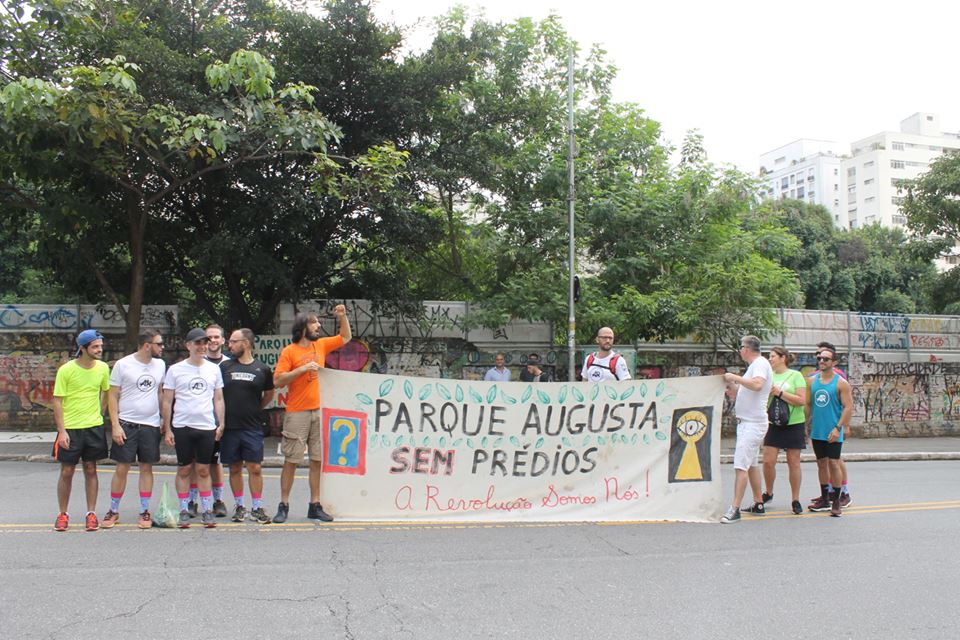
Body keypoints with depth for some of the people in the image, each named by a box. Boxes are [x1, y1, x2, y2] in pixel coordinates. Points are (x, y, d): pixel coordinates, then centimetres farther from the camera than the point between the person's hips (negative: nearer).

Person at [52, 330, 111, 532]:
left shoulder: (102, 368, -1)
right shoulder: (66, 370, -11)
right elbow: (57, 401, -9)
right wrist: (61, 431, -13)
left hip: (94, 427, 3)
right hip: (70, 429, -2)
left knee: (91, 470, 8)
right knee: (66, 472, 5)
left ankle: (91, 513, 15)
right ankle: (63, 514, 19)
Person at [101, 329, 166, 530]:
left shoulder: (160, 365, 6)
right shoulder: (123, 365, -6)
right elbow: (112, 396, -4)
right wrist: (115, 425, -10)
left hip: (151, 425, 3)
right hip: (126, 424, -3)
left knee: (147, 468, 7)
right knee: (121, 468, 2)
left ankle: (144, 512, 15)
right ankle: (113, 511, 15)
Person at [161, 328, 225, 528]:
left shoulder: (214, 369, 9)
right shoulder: (175, 370, 2)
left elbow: (218, 399, 12)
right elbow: (166, 401, 3)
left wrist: (220, 424, 3)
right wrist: (167, 429, -1)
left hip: (207, 427, 1)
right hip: (182, 427, -1)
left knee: (203, 470, 6)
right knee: (184, 469, 5)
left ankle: (206, 511, 12)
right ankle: (183, 511, 14)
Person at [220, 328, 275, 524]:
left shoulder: (262, 369, 2)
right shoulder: (224, 366, 4)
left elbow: (269, 394, 16)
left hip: (253, 427, -1)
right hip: (229, 426, 1)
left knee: (255, 467, -2)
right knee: (235, 468, 8)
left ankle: (257, 507, 7)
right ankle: (239, 506, 19)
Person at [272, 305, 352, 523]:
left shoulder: (321, 345, 11)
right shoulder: (289, 351, -5)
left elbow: (345, 337, 24)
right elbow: (277, 381, -11)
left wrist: (342, 317, 10)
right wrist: (302, 369, -17)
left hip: (319, 411, 5)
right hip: (297, 413, -5)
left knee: (318, 460, 6)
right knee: (291, 460, 0)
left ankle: (315, 506, 13)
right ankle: (283, 506, 8)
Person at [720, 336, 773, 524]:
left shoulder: (760, 363, -12)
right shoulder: (755, 365, 18)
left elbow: (757, 385, -31)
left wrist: (735, 378, -23)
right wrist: (731, 383, 15)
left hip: (753, 423, -11)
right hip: (746, 422, 11)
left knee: (741, 465, -14)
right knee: (751, 465, 17)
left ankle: (735, 510, -16)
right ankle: (758, 504, 26)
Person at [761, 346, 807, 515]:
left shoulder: (795, 376, -4)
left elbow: (802, 401, -13)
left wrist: (780, 393, -16)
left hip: (793, 424, -3)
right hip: (774, 424, 3)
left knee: (793, 462, 3)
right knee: (768, 461, -2)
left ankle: (795, 500, 13)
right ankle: (768, 493, 20)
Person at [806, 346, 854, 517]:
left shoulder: (841, 383, -6)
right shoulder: (812, 381, 8)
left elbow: (849, 407, -10)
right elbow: (808, 404, 13)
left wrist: (838, 428, -17)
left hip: (833, 432, -5)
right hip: (816, 431, 5)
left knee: (834, 464, -5)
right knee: (822, 464, 11)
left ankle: (836, 501, 4)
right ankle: (824, 499, 21)